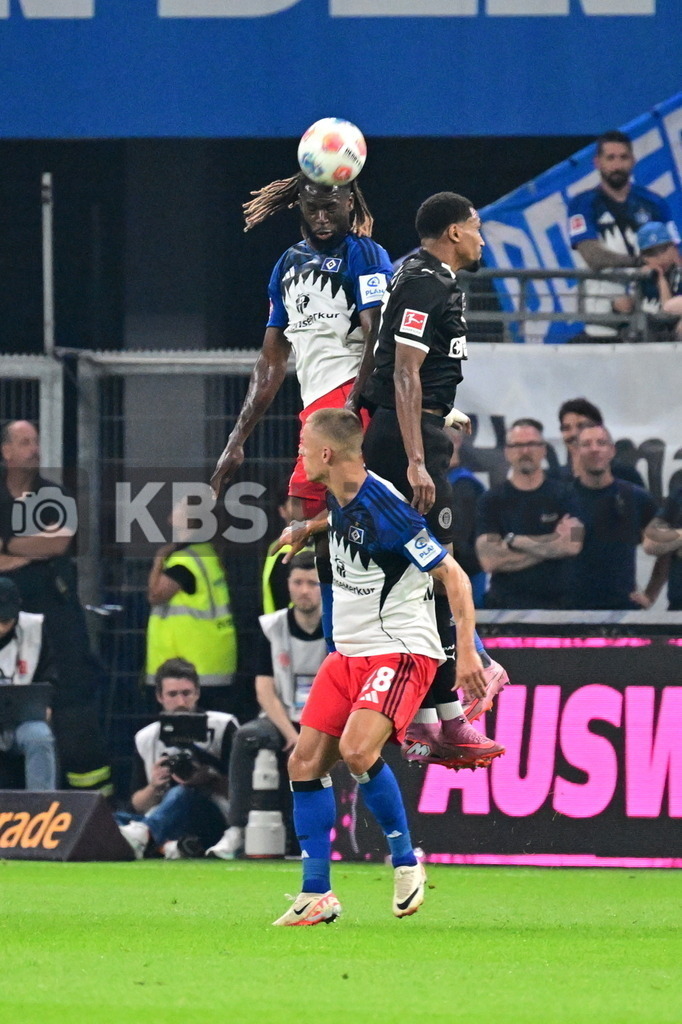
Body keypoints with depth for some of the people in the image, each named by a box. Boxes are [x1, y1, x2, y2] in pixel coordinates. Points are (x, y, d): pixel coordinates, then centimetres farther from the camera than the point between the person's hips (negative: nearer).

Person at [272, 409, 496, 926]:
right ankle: (316, 896, 5)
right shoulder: (338, 501, 4)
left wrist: (467, 651, -23)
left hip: (401, 651, -9)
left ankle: (406, 861, -9)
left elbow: (454, 576, -18)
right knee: (306, 761, 0)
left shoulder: (386, 508, -21)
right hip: (349, 651, 9)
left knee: (356, 749, -28)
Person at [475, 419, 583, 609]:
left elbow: (573, 545, -8)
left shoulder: (564, 494, 7)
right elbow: (489, 560, -5)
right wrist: (550, 546, -4)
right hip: (505, 604, 0)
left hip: (557, 603, 0)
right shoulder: (492, 501, 7)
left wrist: (515, 541, -3)